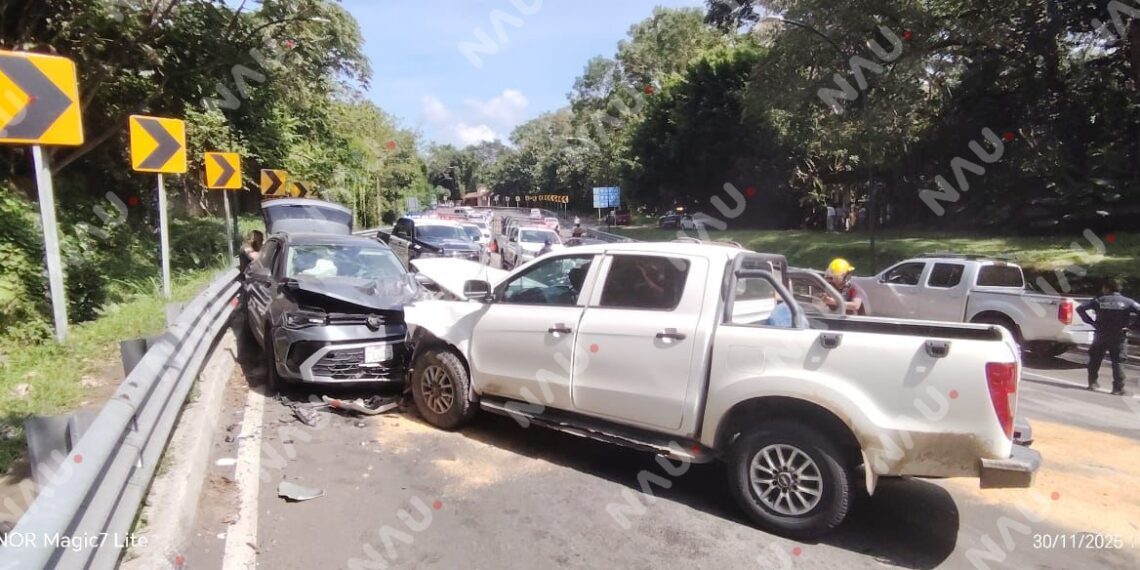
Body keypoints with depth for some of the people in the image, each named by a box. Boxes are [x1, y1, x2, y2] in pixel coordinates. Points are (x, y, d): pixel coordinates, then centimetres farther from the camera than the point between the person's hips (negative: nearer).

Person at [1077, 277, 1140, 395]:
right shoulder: (1127, 302, -2)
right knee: (1118, 362, 4)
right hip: (1119, 336, 0)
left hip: (1100, 335, 1)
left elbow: (1080, 309, -5)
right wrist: (1127, 324, -6)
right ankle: (1118, 389, 2)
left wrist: (1091, 322, -2)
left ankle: (1092, 383, 16)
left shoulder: (1099, 300, -1)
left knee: (1095, 359, 14)